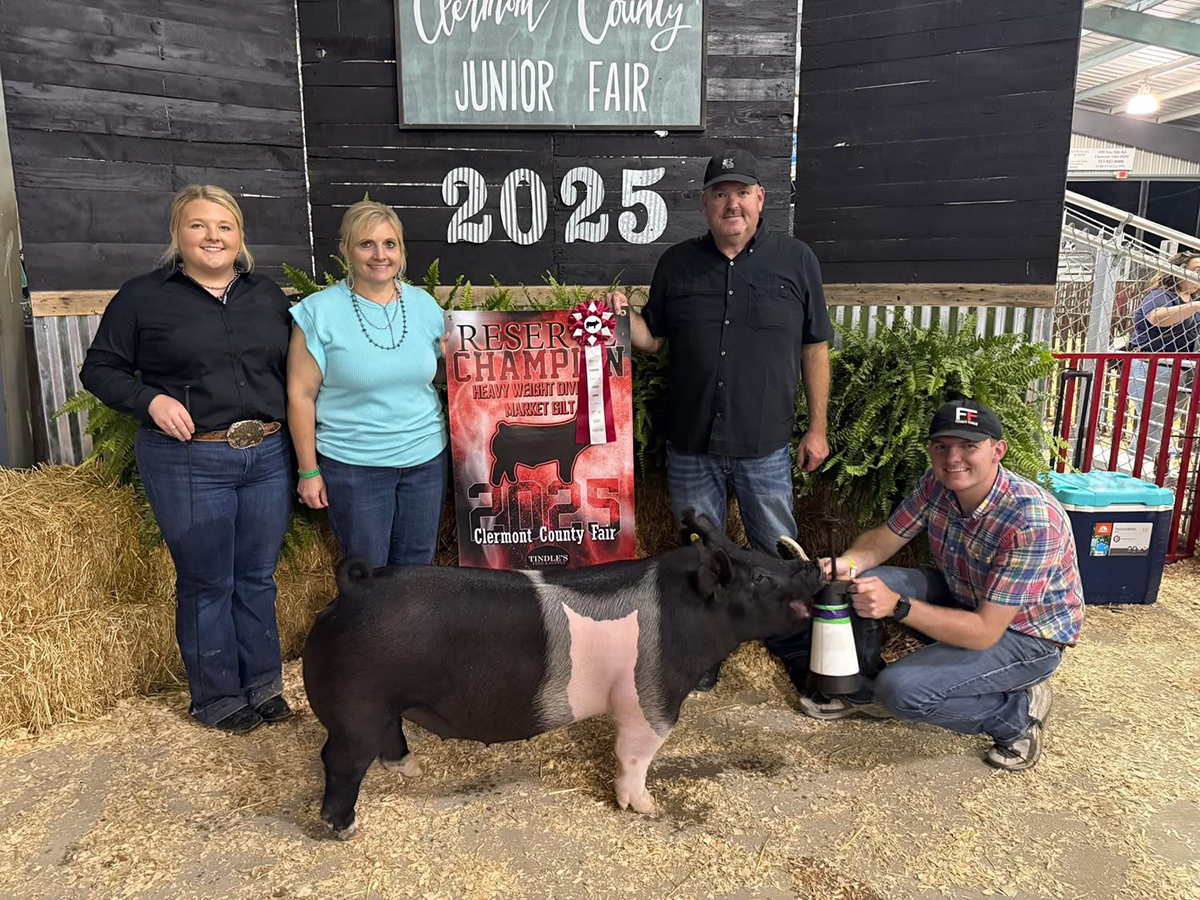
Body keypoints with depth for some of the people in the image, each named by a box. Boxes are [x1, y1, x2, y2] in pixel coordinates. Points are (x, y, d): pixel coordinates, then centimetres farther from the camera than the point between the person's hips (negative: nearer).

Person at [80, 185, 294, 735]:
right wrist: (149, 400, -14)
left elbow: (292, 369, 15)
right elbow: (99, 369, 4)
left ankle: (263, 686, 30)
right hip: (187, 462, -3)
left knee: (258, 579, 13)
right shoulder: (142, 297, -1)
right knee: (206, 584, 7)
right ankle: (217, 699, 25)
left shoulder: (268, 296, 9)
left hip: (267, 457, 4)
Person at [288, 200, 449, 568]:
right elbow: (301, 394, -7)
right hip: (353, 466, -3)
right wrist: (309, 471, -6)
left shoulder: (424, 304, 2)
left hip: (427, 458, 3)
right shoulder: (319, 312, -9)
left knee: (416, 568, 17)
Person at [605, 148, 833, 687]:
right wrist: (624, 318, -11)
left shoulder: (795, 260, -1)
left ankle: (788, 634, 36)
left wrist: (817, 428, 1)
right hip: (690, 443, 2)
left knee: (778, 550, 12)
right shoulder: (677, 263, 4)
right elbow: (653, 339, 10)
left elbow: (815, 350, 2)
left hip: (765, 445, -1)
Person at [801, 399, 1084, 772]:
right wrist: (846, 563, -26)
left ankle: (1018, 713, 1)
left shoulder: (1032, 521, -33)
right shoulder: (937, 485, -14)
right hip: (962, 598, 7)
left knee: (901, 690, -25)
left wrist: (897, 606, -41)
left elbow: (985, 632, -32)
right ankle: (862, 691, 12)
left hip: (1026, 637, -6)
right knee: (855, 585, -13)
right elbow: (883, 539, -3)